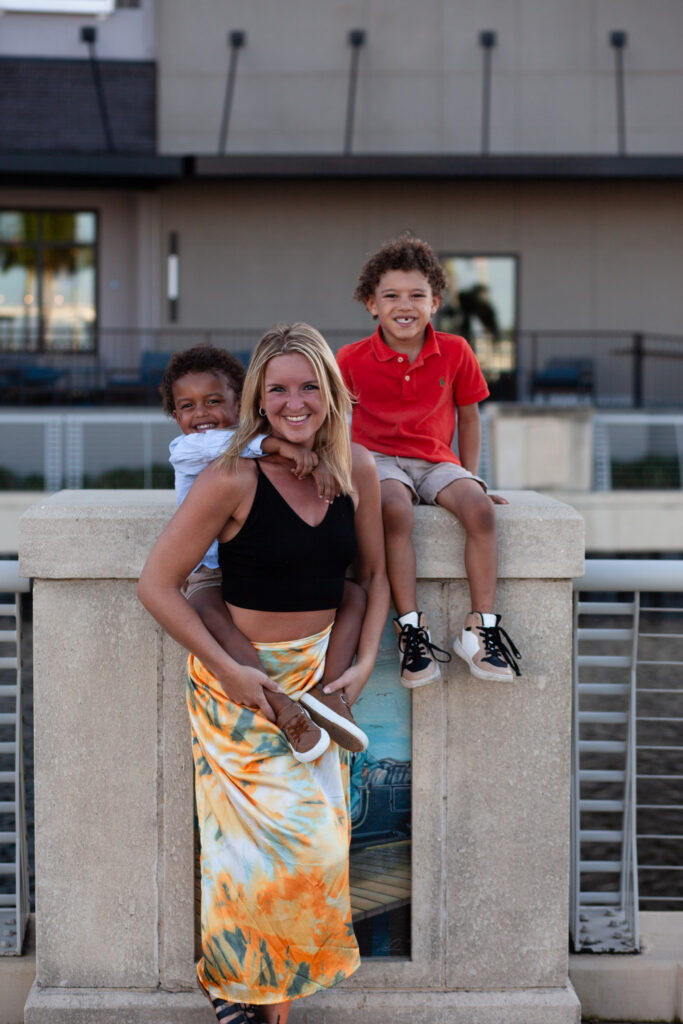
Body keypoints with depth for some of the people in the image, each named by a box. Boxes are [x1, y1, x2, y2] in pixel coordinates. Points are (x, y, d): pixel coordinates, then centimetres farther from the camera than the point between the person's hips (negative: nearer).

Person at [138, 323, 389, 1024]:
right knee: (256, 842, -7)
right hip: (239, 681, -4)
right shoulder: (233, 480, -16)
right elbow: (156, 585, -13)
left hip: (318, 677, 5)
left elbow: (374, 573, 12)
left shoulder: (355, 468, -1)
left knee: (316, 846, 3)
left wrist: (364, 663, 0)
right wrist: (229, 670, -13)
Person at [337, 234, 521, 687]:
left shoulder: (456, 352, 2)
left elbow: (468, 415, 14)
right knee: (395, 509, -36)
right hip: (379, 459, -2)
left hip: (436, 460, 2)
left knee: (479, 506, -28)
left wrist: (472, 475, 9)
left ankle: (481, 626, -21)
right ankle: (412, 628, -31)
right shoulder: (352, 359, -3)